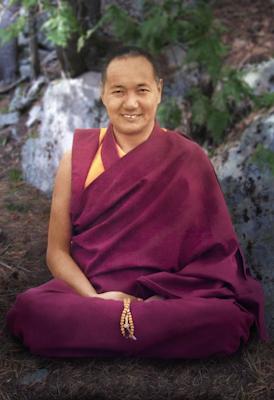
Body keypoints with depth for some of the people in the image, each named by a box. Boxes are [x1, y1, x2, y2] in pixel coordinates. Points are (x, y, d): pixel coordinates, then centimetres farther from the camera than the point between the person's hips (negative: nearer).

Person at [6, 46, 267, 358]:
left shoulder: (188, 160, 1)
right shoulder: (78, 157, 3)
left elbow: (213, 252, 0)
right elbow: (57, 252, 3)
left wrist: (141, 302, -16)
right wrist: (95, 298, -16)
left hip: (168, 296, -1)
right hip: (87, 291, 1)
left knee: (229, 318, -31)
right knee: (29, 308, -29)